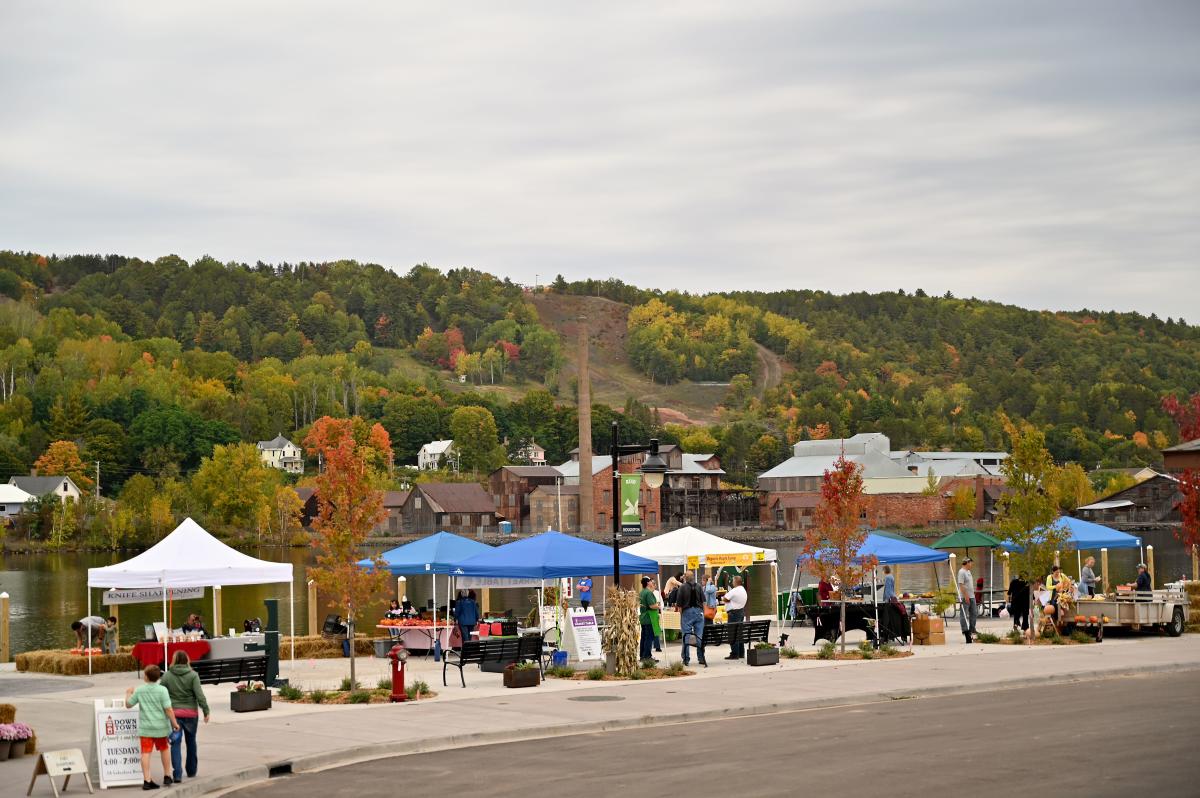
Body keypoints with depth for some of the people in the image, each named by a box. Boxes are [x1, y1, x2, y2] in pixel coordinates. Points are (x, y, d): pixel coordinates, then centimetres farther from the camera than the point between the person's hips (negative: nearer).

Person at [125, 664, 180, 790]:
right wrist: (174, 723, -5)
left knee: (146, 752, 0)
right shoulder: (162, 690, -10)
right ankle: (167, 776, 29)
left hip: (145, 727, 0)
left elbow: (128, 704, 6)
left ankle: (147, 780, -6)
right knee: (164, 749, 20)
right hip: (160, 726, 0)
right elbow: (168, 709, -14)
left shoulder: (139, 691, -3)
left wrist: (128, 694, 25)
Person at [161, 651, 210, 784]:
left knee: (176, 743, -1)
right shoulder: (193, 675, -4)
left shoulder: (167, 676, -2)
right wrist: (205, 711, -6)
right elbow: (199, 695, -10)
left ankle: (177, 774, -14)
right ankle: (191, 771, 30)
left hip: (173, 713, -1)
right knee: (191, 742, 18)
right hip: (191, 712, 1)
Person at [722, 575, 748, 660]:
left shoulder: (734, 591, -17)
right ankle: (741, 653, 18)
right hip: (741, 611, 10)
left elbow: (725, 599, -15)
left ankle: (734, 654, -9)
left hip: (734, 613, -10)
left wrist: (726, 593, 3)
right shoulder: (743, 590, 15)